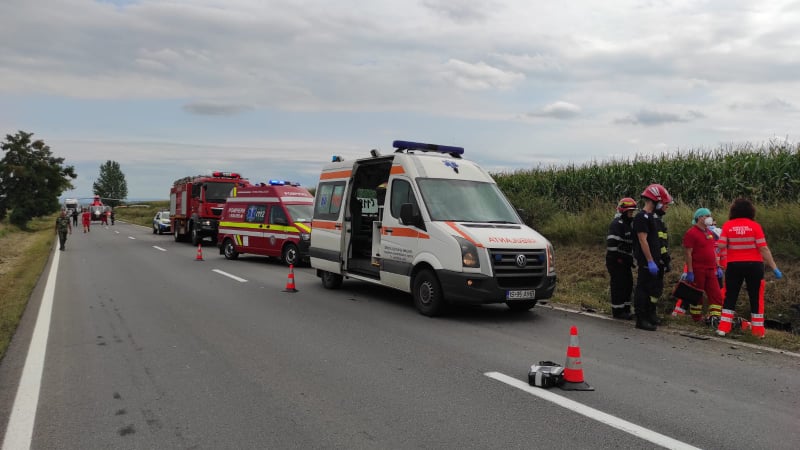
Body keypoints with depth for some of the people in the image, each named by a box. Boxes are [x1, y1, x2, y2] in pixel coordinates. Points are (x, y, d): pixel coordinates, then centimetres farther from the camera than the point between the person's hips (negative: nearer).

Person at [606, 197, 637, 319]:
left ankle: (625, 309, 22)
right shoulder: (617, 224, -16)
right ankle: (617, 312, 1)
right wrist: (618, 258, -21)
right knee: (618, 285, -6)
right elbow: (612, 243, -24)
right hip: (616, 260, -10)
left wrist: (630, 258, 19)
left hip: (624, 260, 10)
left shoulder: (627, 223, 17)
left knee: (628, 284, 13)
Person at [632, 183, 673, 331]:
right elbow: (643, 240, -19)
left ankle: (651, 315, 30)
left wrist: (665, 260, 19)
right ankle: (641, 319, 0)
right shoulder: (642, 217, -13)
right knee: (644, 290, -6)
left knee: (656, 290, 17)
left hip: (658, 262, 10)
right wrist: (650, 262, -22)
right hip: (647, 262, -10)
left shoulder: (656, 217, 18)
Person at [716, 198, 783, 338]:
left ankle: (723, 328, 7)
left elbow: (721, 246, -10)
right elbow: (763, 249, -9)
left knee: (730, 296, 10)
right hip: (754, 265, -1)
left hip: (734, 265, 1)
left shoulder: (727, 225, -4)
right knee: (756, 298, 9)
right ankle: (758, 331, 13)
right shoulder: (755, 226, -6)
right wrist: (774, 267, -6)